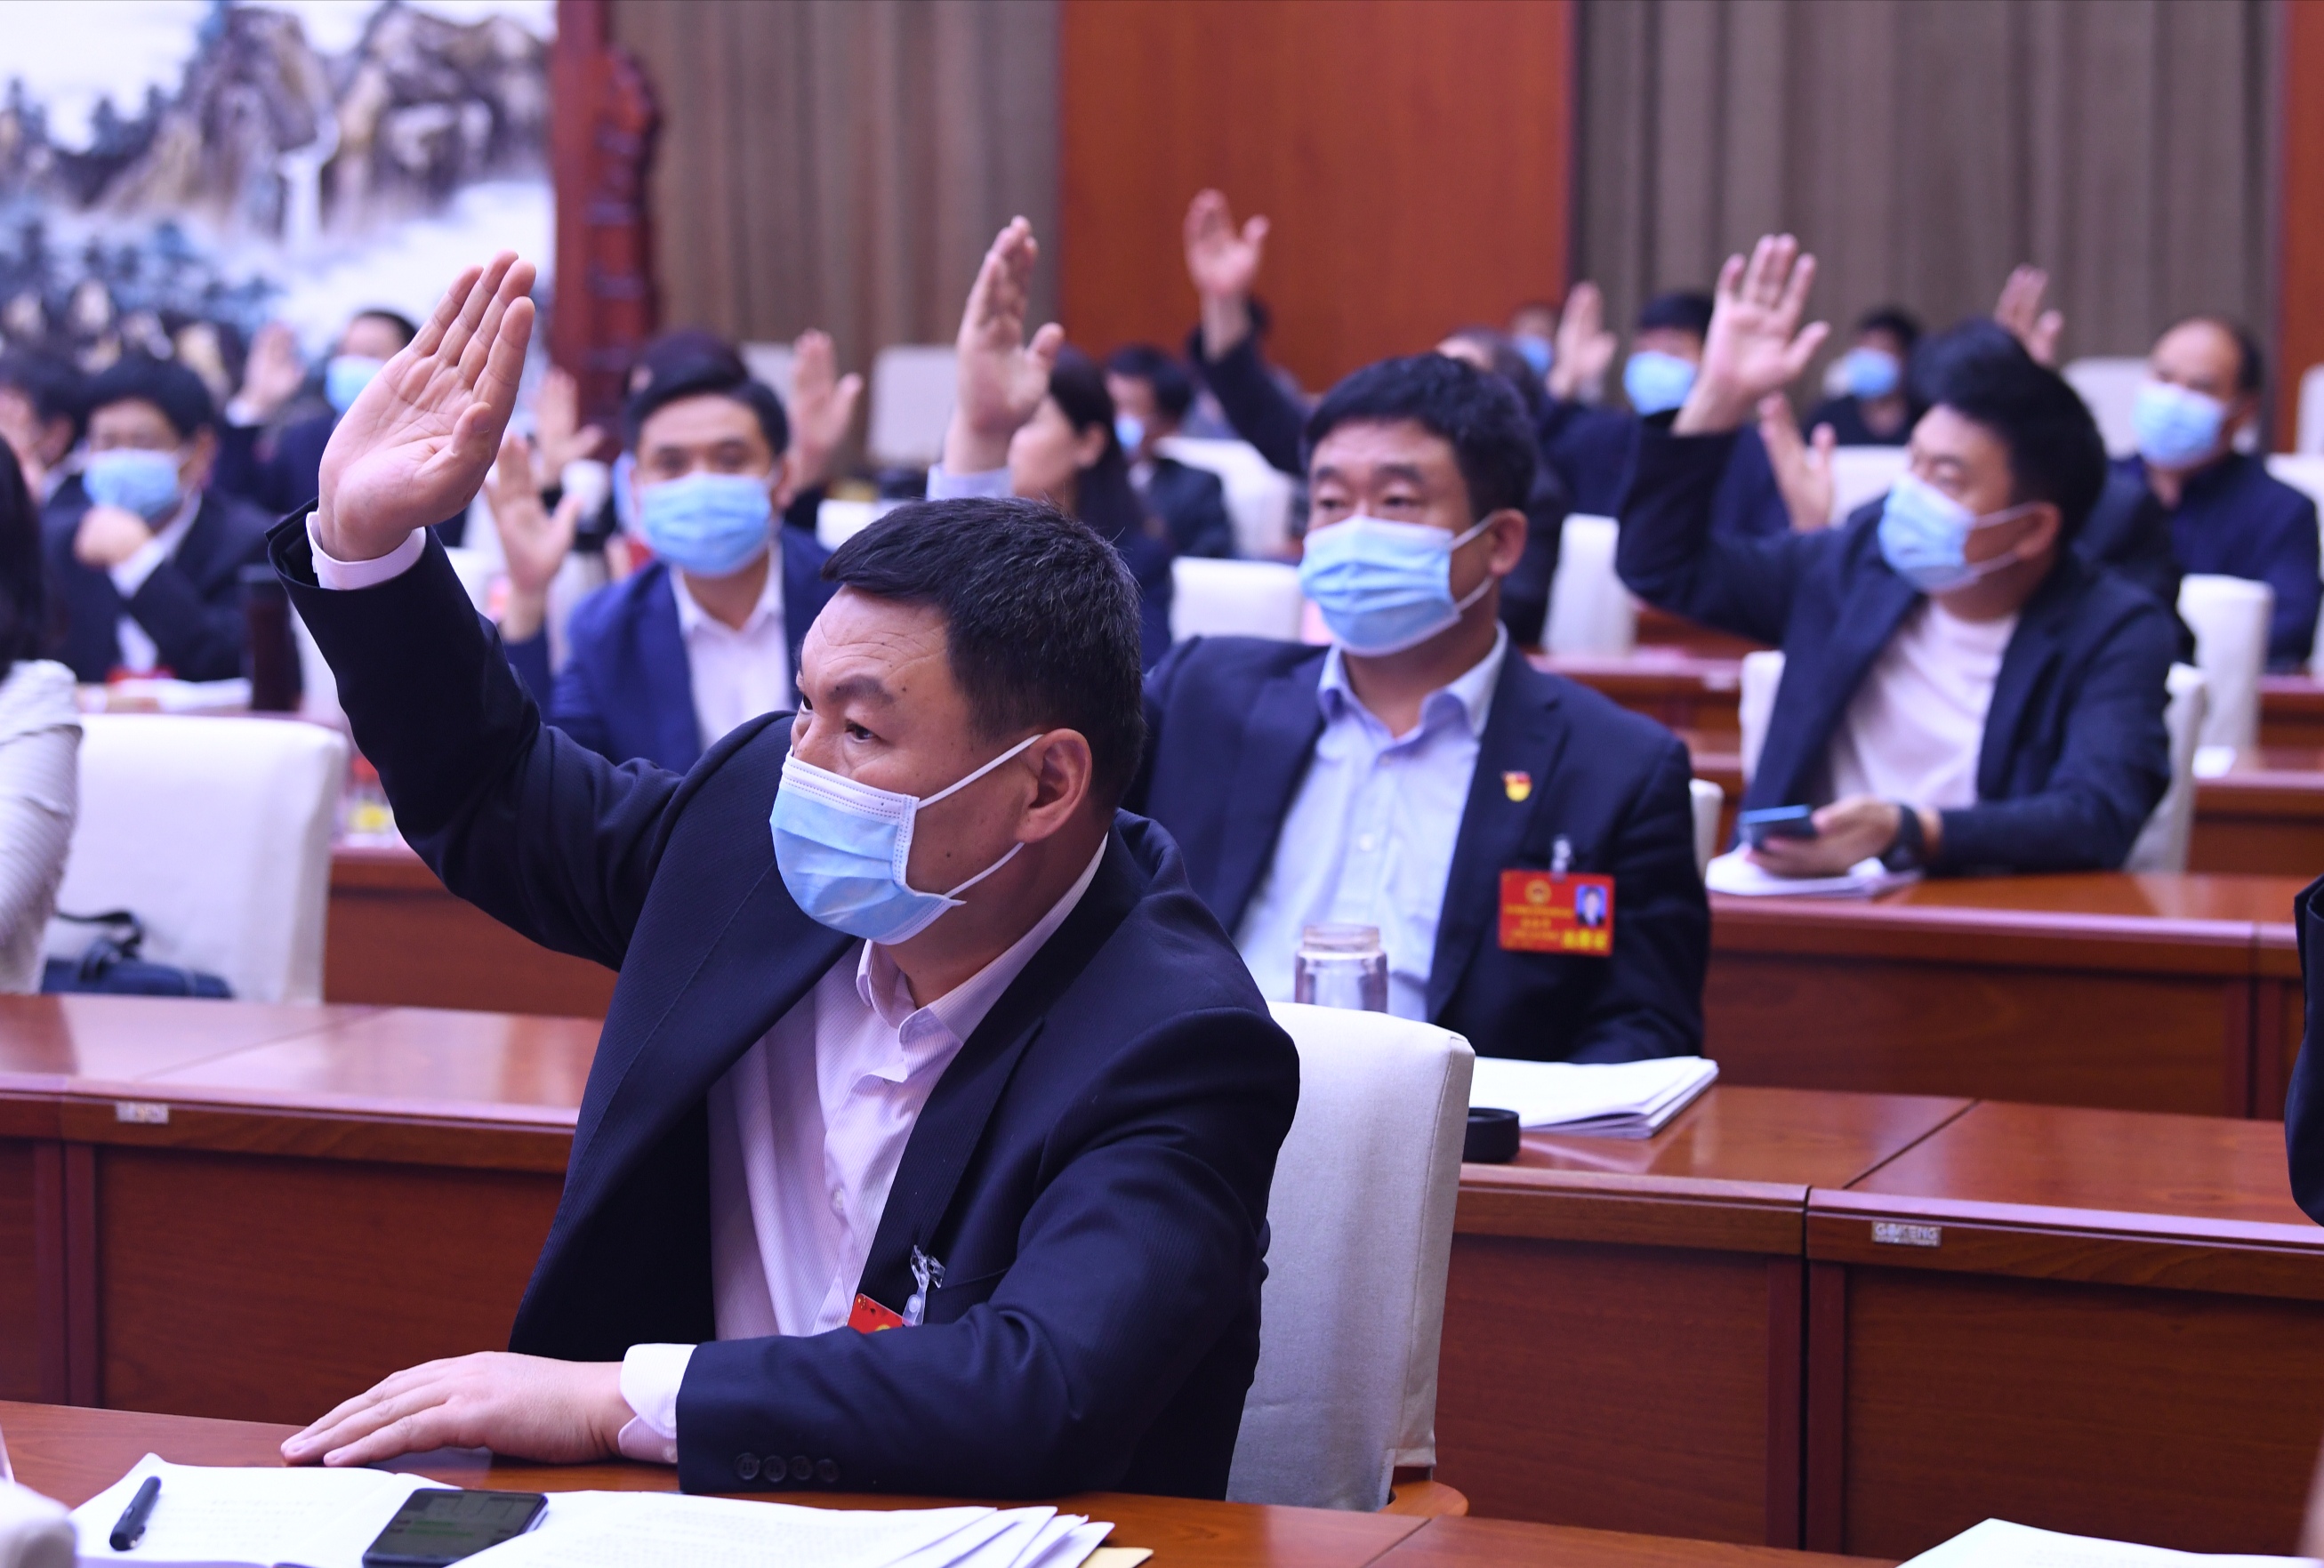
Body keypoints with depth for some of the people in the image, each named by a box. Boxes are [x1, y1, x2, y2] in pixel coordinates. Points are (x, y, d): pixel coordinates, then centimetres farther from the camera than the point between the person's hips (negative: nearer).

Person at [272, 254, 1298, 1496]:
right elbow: (488, 794, 20)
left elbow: (1042, 1397, -32)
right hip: (693, 1509, 6)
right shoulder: (758, 815, 1)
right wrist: (365, 537, 5)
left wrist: (609, 1398, -31)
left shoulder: (1173, 1047, -19)